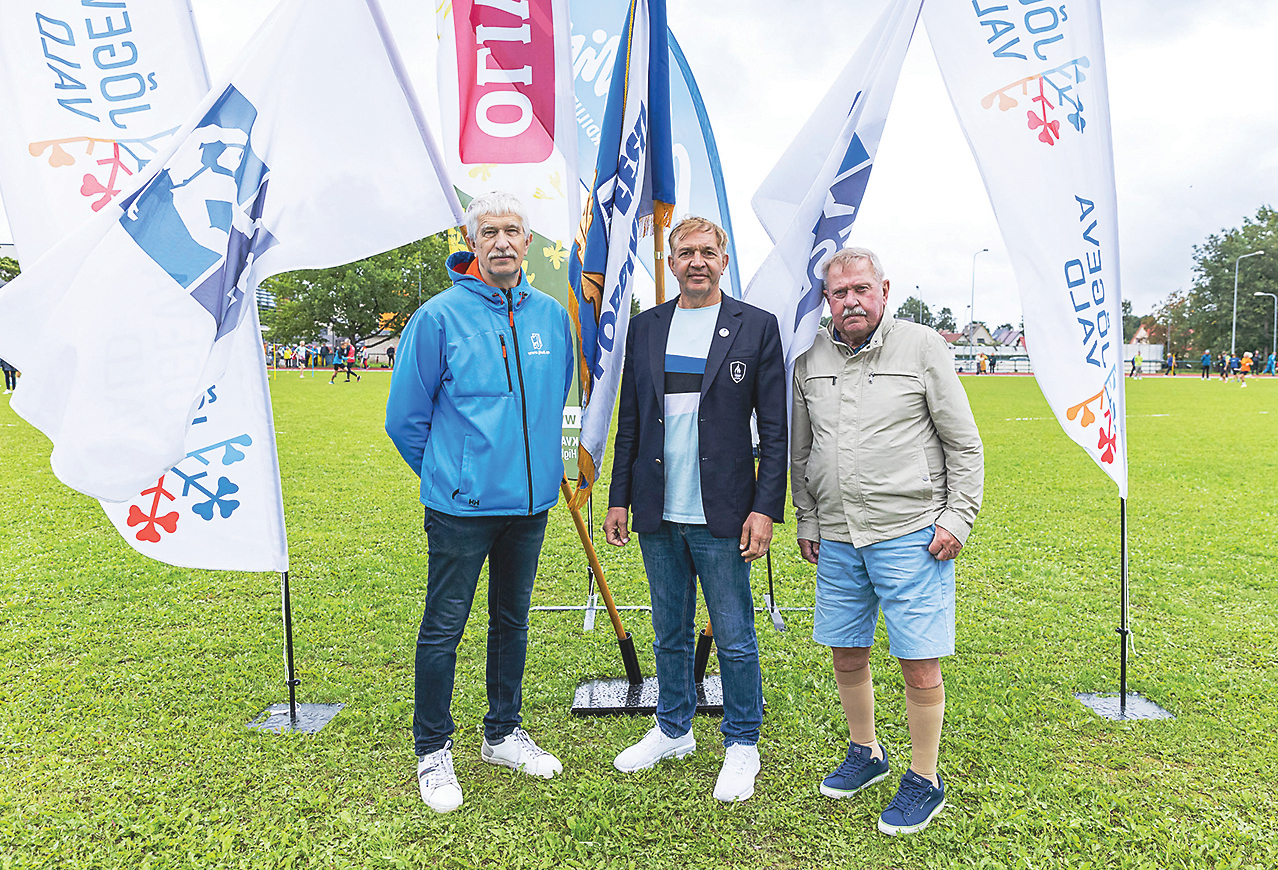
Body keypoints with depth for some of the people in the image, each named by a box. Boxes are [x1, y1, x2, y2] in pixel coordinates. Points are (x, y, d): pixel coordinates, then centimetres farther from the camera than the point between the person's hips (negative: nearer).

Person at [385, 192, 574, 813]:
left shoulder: (552, 316, 4)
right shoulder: (440, 316, -9)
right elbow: (405, 418, -2)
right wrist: (448, 475, 7)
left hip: (530, 503, 5)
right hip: (462, 506, -4)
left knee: (512, 621, 17)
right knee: (443, 628, 5)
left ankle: (503, 734, 34)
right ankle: (432, 751, 23)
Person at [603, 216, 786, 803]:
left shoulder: (757, 327, -1)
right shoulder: (645, 328, 9)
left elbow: (775, 429, -3)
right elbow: (630, 423, 12)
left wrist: (766, 508, -9)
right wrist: (619, 499, 9)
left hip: (721, 516, -3)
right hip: (657, 515, 4)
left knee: (735, 639, 6)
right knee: (669, 634, 17)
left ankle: (742, 744, 27)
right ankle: (673, 730, 36)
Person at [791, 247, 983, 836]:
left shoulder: (922, 347, -4)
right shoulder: (810, 361, 8)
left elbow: (964, 443, -1)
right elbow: (801, 453, 16)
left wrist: (958, 517, -6)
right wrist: (806, 521, 14)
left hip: (911, 532, -4)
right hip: (836, 538, 4)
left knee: (919, 665, 1)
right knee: (846, 655, 14)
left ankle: (924, 781, 21)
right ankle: (865, 753, 36)